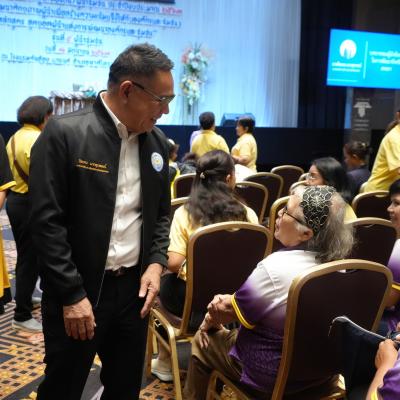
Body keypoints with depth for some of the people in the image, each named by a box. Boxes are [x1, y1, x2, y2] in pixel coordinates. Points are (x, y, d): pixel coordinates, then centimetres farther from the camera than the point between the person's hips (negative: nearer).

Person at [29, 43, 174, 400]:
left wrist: (157, 262, -1)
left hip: (134, 288, 5)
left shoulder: (157, 141, 5)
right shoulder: (64, 133, -13)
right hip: (77, 292, -5)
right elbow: (47, 222, -14)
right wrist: (72, 295, -15)